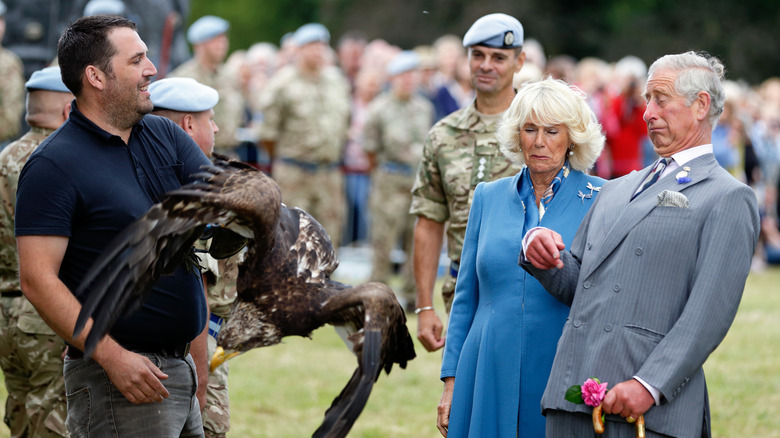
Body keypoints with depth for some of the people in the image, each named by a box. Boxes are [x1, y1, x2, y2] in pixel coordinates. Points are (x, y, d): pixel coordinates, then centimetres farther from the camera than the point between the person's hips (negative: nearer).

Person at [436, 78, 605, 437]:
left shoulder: (600, 200, 0)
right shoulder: (489, 197, 11)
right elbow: (466, 297, 13)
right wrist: (451, 382, 10)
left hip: (562, 378, -3)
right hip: (491, 377, 3)